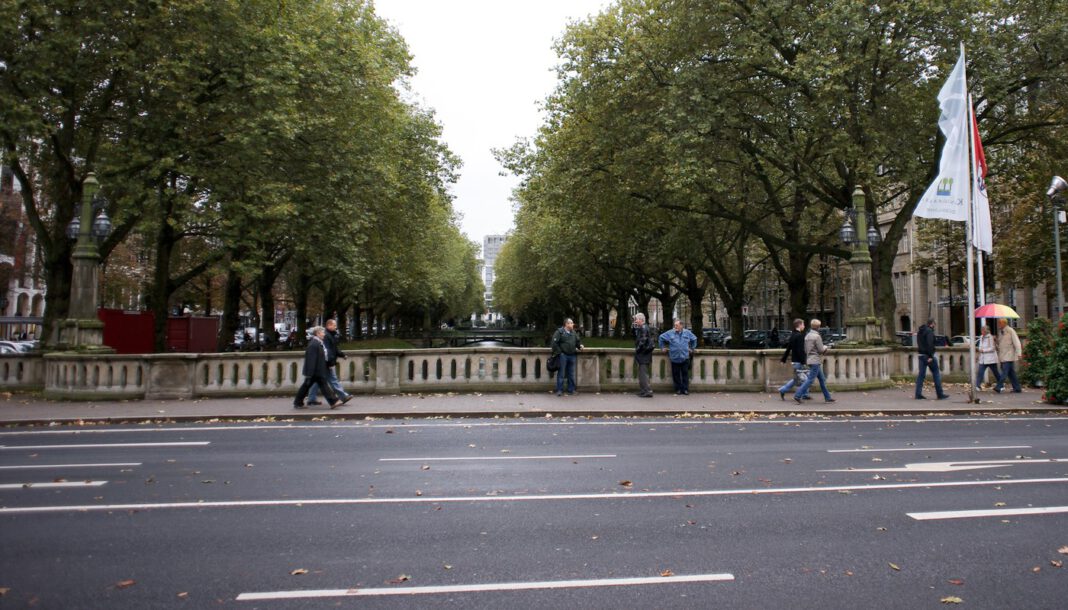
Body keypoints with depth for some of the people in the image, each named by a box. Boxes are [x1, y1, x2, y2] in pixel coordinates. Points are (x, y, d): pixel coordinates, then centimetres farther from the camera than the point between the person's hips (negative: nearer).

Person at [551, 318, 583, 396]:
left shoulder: (574, 333, 15)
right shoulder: (559, 332, -4)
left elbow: (578, 341, 25)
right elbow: (554, 343, -10)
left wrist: (580, 345, 3)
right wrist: (558, 352, -13)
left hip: (572, 355, 6)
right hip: (563, 355, -6)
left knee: (571, 374, 9)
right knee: (561, 374, -2)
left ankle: (571, 390, 16)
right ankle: (559, 390, 4)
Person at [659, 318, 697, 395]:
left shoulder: (687, 333, 4)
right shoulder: (670, 333, 0)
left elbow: (694, 339, 21)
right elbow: (661, 338, 12)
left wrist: (692, 348, 17)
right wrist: (663, 347, 9)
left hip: (685, 358, 0)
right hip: (674, 358, 0)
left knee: (685, 374, 2)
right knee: (676, 375, 4)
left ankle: (685, 389, 7)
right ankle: (678, 389, 13)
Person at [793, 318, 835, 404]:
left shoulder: (807, 336, 11)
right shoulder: (817, 336, -14)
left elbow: (805, 350, 14)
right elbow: (821, 350, -14)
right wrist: (825, 347, 8)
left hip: (810, 360, 9)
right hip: (815, 361, -9)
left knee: (822, 379, 15)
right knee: (810, 379, -8)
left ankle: (827, 397, 21)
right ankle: (797, 396, -11)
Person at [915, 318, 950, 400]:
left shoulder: (920, 331, 15)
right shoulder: (929, 331, -12)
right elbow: (929, 344, -21)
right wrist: (930, 356, -22)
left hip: (920, 355, 8)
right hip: (928, 355, -8)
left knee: (921, 374, 6)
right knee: (936, 373, 2)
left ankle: (918, 394, 1)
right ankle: (940, 394, 6)